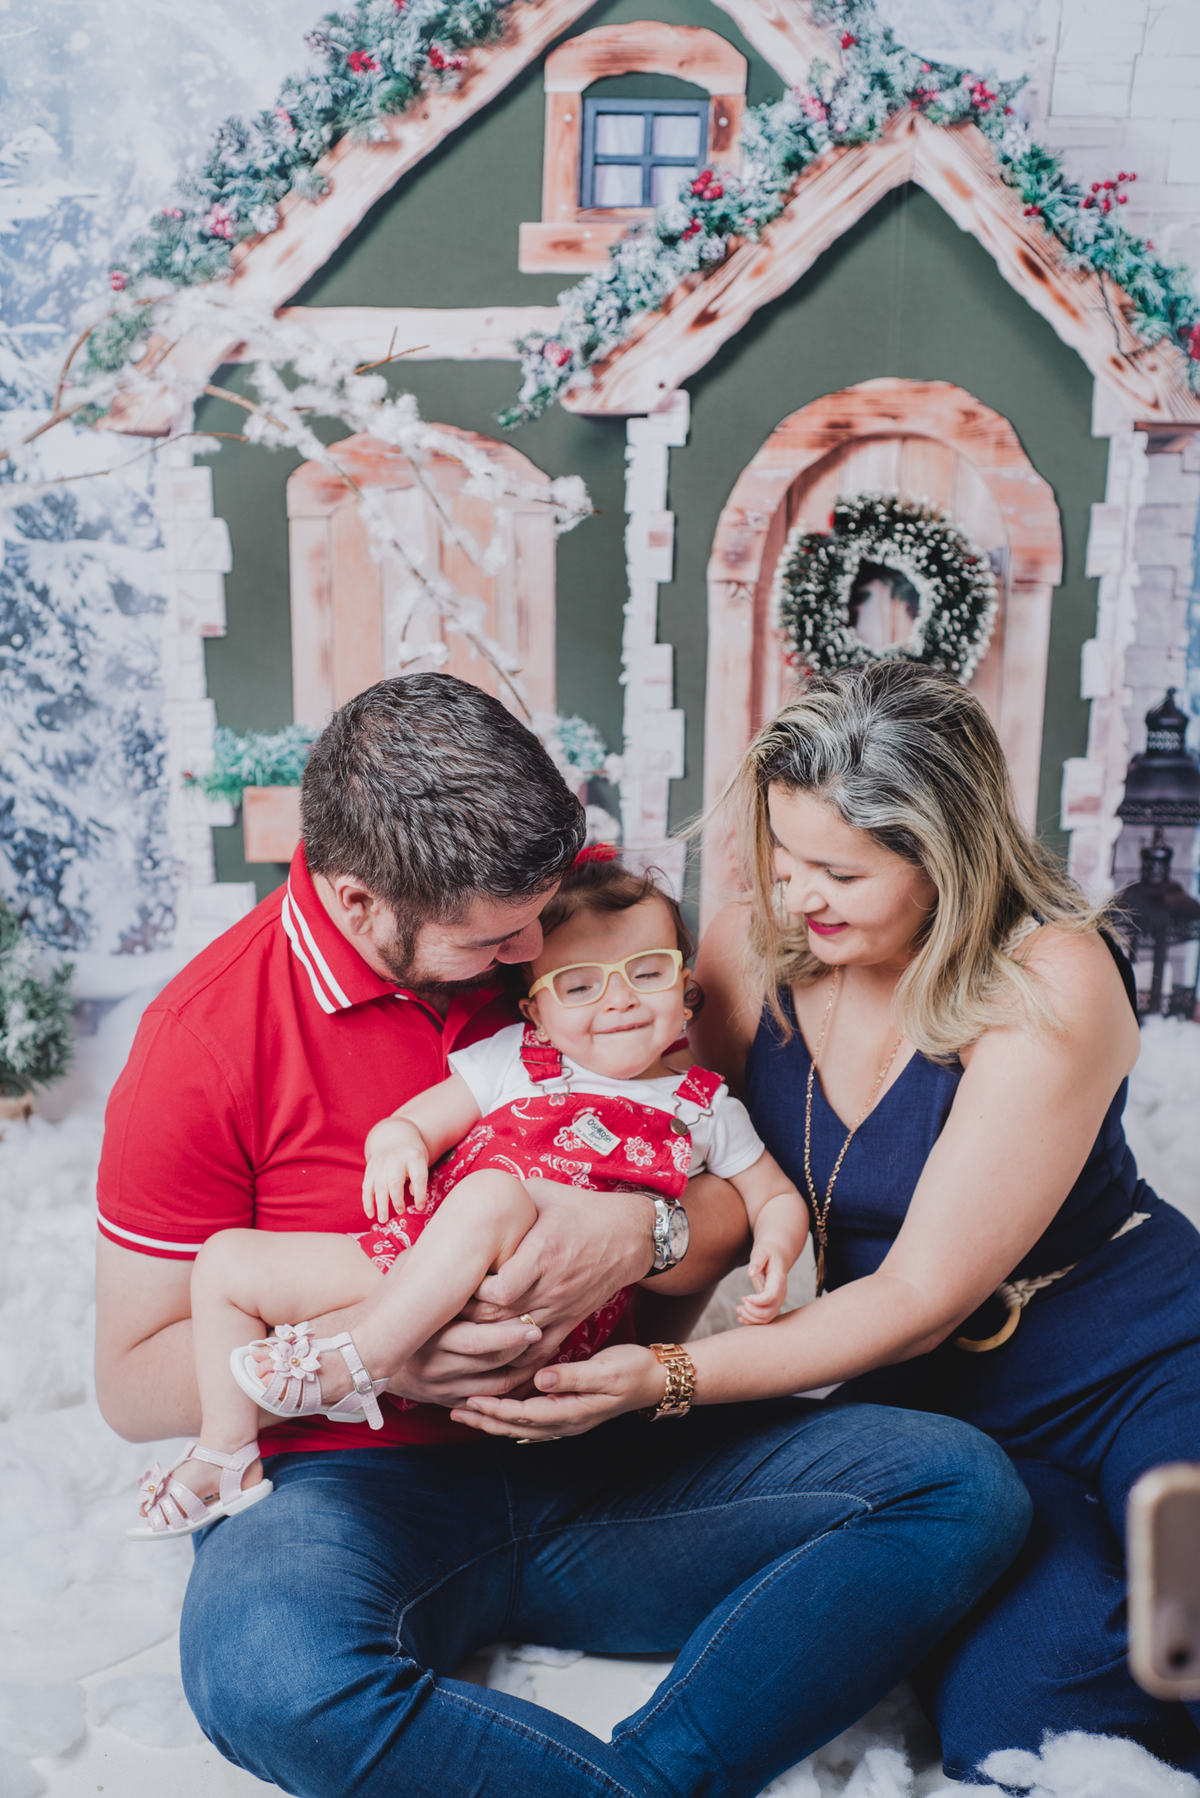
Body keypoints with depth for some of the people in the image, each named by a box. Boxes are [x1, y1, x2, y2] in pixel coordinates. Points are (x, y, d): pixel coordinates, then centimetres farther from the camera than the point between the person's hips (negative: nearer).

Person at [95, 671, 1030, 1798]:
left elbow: (735, 1211, 4)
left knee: (963, 1486, -14)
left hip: (597, 1454, 4)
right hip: (357, 1483, -3)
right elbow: (134, 1379, -4)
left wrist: (639, 1235, -20)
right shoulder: (206, 1037, -10)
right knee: (270, 1672, -38)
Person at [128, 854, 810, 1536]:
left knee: (493, 1193, -36)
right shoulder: (514, 1059, 14)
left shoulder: (703, 1108, 15)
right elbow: (408, 1124, 10)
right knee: (225, 1258, 0)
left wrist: (775, 1249, -1)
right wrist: (396, 1144, -15)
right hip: (413, 1258, 4)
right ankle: (229, 1455, 11)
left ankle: (356, 1360, -25)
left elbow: (779, 1197, 23)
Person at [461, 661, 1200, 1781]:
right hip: (932, 1407, 3)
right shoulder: (751, 951, -5)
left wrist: (666, 1381, -26)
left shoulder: (1050, 984, -19)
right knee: (1011, 1716, -26)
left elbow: (920, 1296, -19)